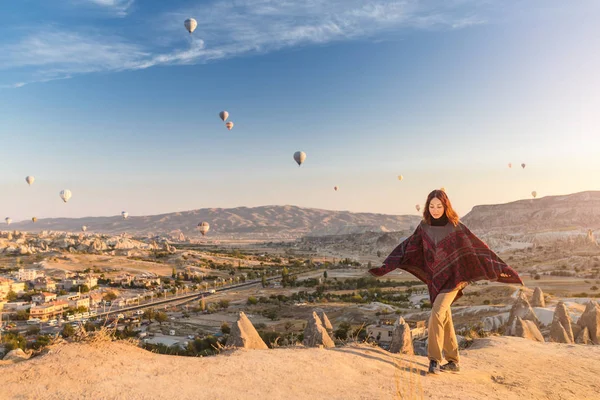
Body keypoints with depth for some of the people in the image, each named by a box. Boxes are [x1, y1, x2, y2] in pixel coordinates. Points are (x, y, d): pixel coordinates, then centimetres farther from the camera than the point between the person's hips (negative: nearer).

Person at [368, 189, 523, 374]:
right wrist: (386, 266, 1)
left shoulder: (455, 227, -11)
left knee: (437, 314, -20)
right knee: (444, 320, 11)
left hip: (452, 277, -5)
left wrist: (500, 268, -10)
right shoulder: (424, 227, 0)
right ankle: (453, 361, 24)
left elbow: (477, 247, -9)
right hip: (435, 279, 5)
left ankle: (434, 359, -10)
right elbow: (408, 247, 4)